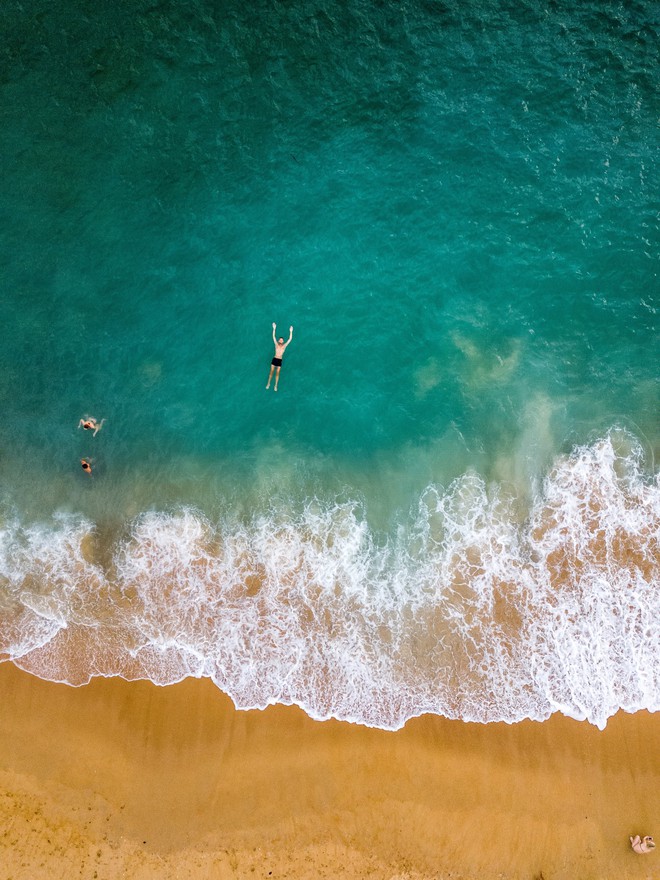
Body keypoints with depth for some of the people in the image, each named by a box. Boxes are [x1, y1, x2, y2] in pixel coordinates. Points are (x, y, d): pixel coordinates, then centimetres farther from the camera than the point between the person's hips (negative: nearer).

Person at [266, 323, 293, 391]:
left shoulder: (284, 346, 3)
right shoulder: (276, 345, 3)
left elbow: (290, 339, 0)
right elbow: (273, 337, 0)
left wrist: (291, 332, -3)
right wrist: (274, 329, -5)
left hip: (280, 361, 0)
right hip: (274, 359, 0)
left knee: (277, 373, 4)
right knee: (271, 372, 3)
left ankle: (276, 386, 11)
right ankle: (268, 384, 16)